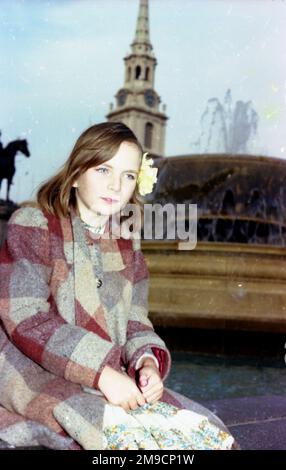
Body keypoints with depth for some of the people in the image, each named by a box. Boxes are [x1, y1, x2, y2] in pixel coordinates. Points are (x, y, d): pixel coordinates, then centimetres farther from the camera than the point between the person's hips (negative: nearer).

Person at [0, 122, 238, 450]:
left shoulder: (125, 242, 10)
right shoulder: (33, 223, -7)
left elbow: (132, 321, 9)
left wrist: (147, 361, -13)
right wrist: (102, 373, -23)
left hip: (107, 377, 6)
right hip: (32, 370, -5)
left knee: (207, 433, -6)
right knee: (134, 435, -27)